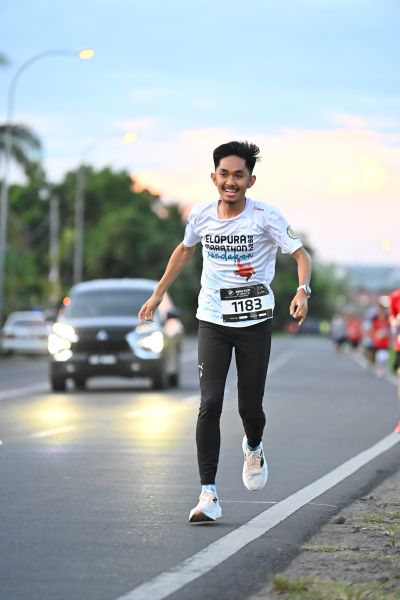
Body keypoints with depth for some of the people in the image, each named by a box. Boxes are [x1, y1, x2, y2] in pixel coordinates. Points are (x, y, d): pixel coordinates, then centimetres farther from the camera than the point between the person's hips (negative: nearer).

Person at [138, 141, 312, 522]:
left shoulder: (265, 217, -11)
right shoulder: (201, 215, -1)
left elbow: (300, 254, -8)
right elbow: (185, 249, 19)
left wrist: (302, 291, -28)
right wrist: (158, 294, 22)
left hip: (255, 322, -2)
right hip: (212, 321, 2)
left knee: (250, 407, 3)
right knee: (209, 404, -12)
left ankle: (253, 448, 42)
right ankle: (208, 496, -11)